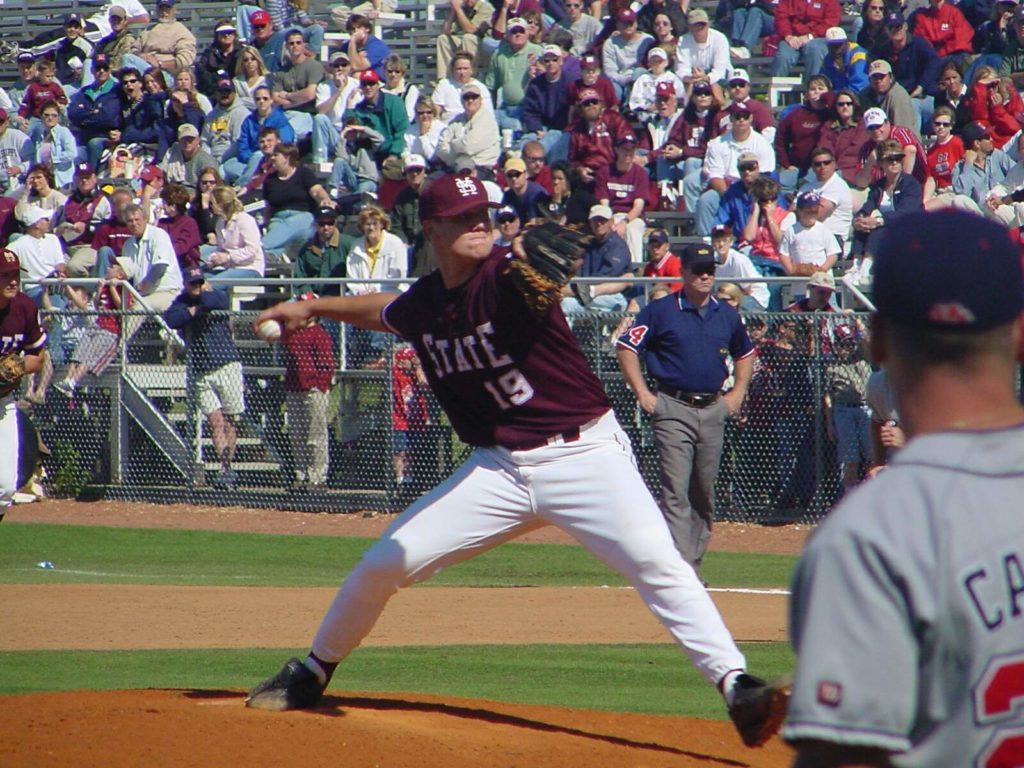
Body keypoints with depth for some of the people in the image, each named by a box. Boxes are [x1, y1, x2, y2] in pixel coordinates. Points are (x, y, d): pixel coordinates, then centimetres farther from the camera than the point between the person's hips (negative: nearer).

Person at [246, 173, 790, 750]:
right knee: (383, 565, 4)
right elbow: (385, 312, 29)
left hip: (585, 453, -5)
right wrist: (313, 308, 35)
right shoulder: (423, 303, 4)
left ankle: (737, 688, -28)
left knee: (659, 565, -26)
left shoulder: (509, 281, -15)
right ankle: (312, 675, 26)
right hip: (498, 469, 5)